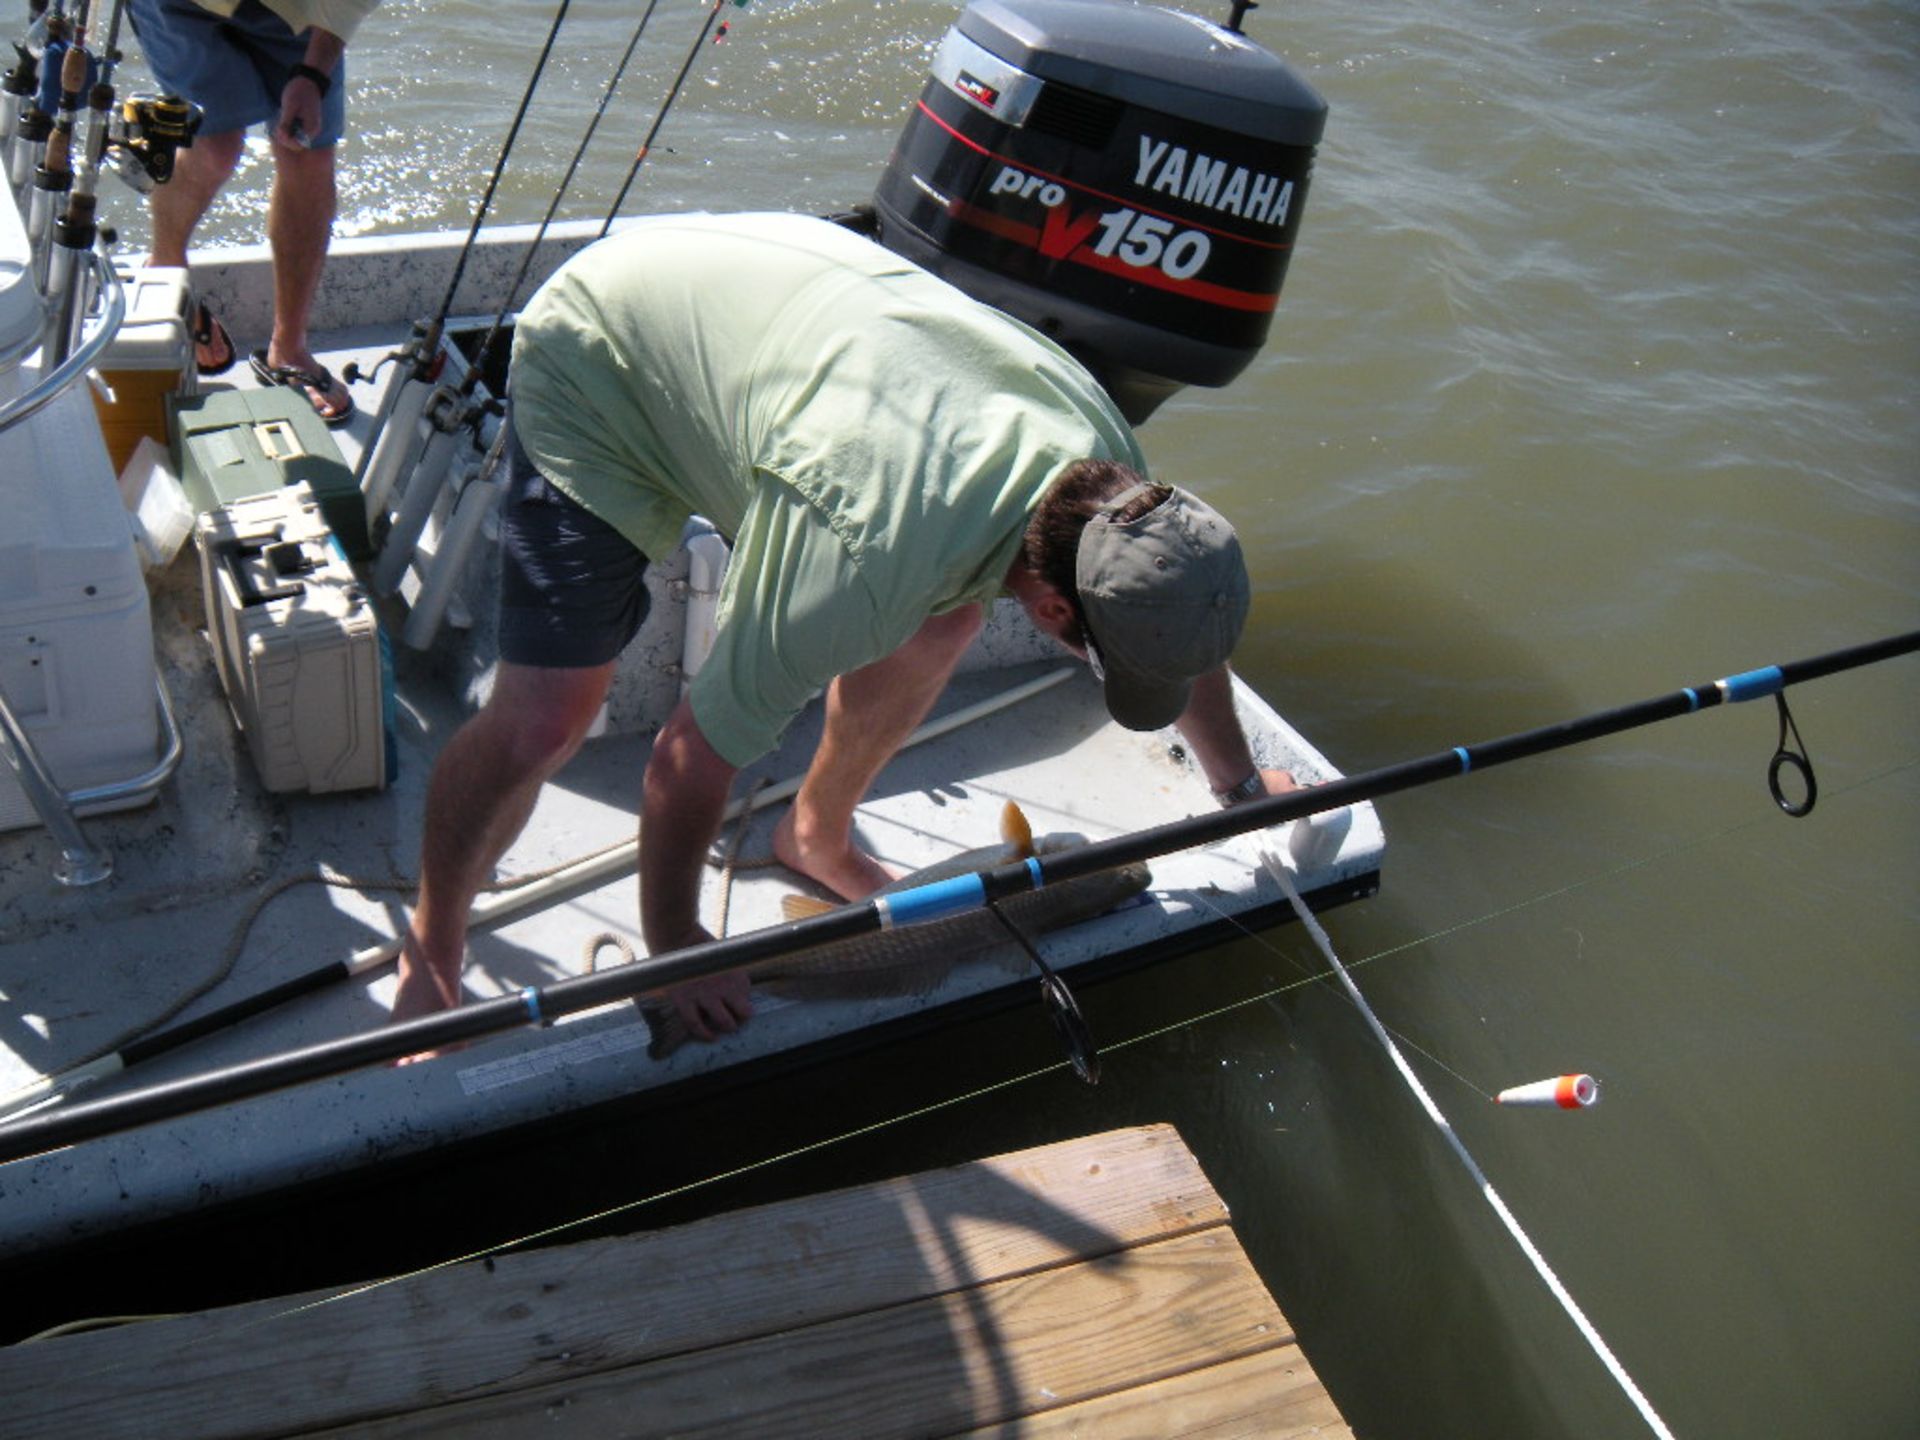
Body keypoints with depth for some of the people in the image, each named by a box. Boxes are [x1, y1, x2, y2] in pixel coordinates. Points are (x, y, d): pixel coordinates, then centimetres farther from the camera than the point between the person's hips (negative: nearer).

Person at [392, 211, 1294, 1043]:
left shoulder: (1111, 466, -18)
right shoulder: (876, 555, -41)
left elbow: (1184, 627, 4)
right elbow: (700, 747, -29)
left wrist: (1241, 783, 17)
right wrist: (673, 949, -15)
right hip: (594, 367, -7)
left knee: (941, 622, 1)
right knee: (542, 724, -16)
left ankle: (816, 836, 27)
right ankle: (432, 951, 13)